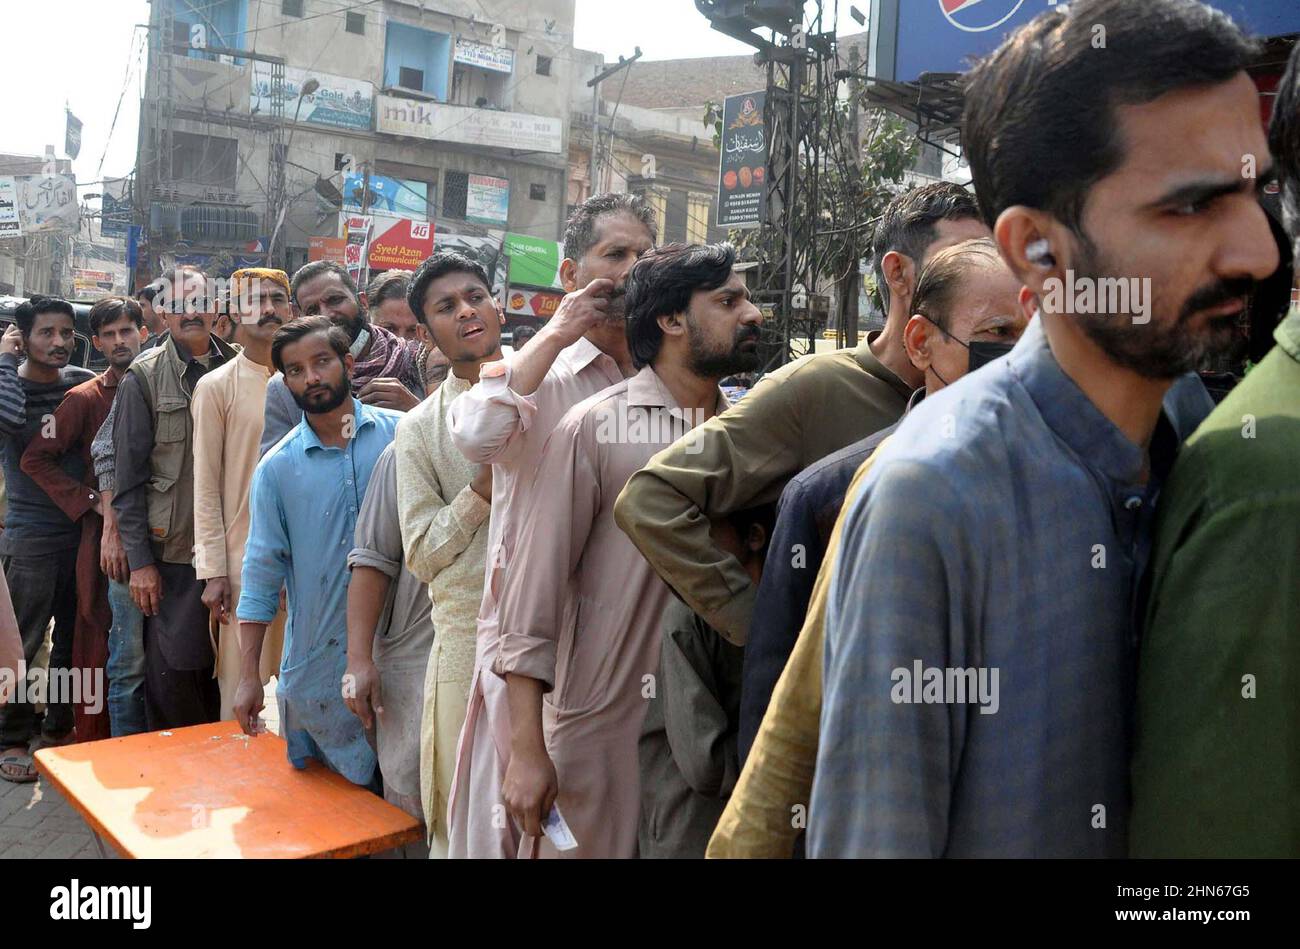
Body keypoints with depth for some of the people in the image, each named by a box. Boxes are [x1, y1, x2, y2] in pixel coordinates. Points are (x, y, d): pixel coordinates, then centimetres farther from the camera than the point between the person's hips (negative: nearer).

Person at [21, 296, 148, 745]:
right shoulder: (84, 398, -2)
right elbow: (36, 459, -3)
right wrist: (91, 500, -10)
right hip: (105, 533, -3)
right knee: (99, 641, 2)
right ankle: (93, 745, 14)